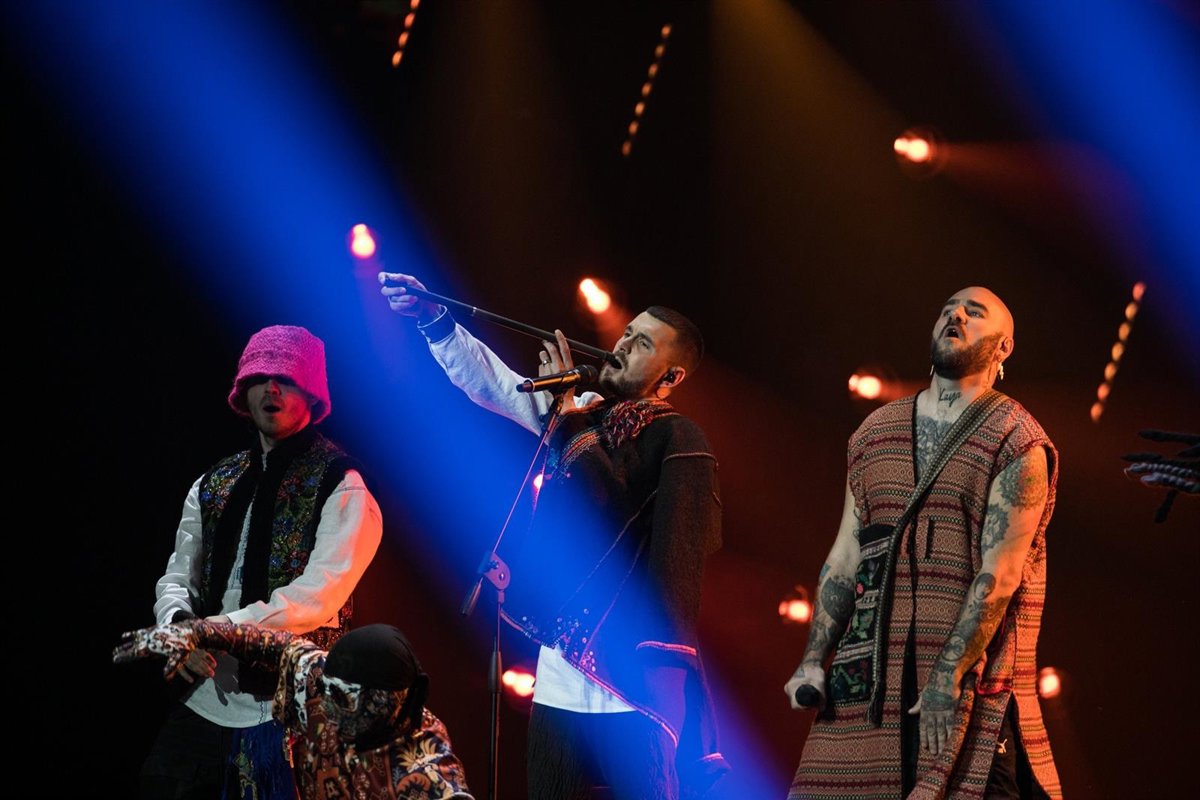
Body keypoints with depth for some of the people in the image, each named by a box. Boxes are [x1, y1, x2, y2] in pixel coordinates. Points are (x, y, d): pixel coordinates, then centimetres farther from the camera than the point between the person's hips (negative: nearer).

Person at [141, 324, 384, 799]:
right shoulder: (213, 486, 16)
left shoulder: (340, 487, -4)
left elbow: (318, 594, -16)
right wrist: (179, 628, -10)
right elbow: (177, 579, 14)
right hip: (205, 704, 6)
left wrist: (220, 627, -25)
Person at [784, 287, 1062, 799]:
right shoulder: (874, 433, 17)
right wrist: (813, 661, 6)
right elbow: (844, 557, 16)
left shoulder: (1017, 443, -2)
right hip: (866, 675, 5)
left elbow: (999, 573, -10)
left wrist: (950, 675, -19)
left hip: (969, 674, -5)